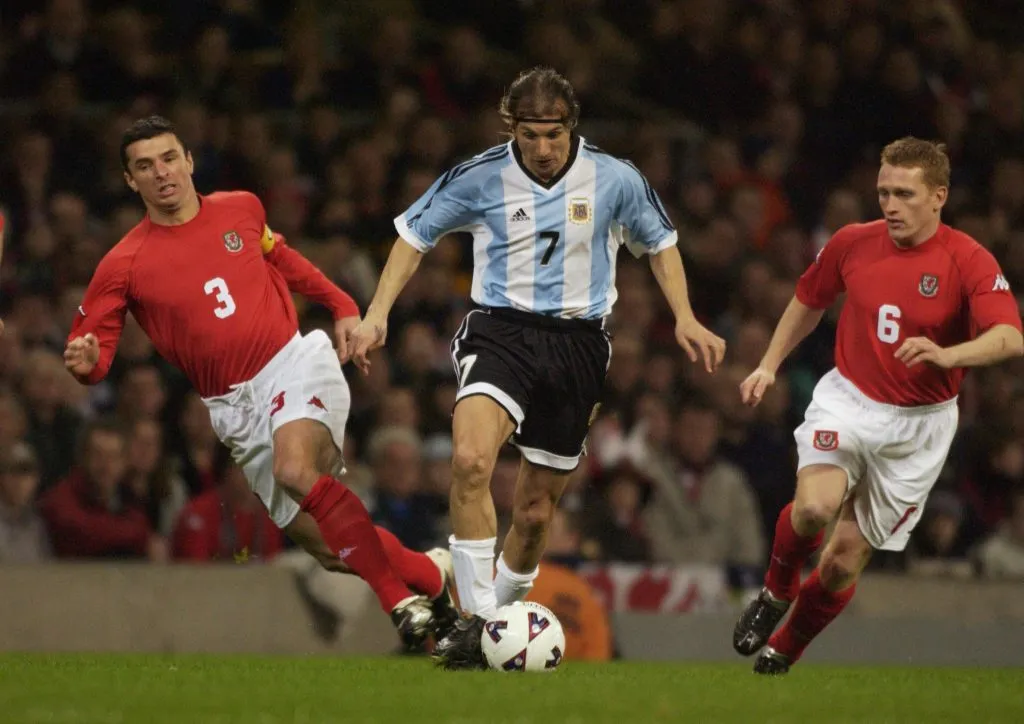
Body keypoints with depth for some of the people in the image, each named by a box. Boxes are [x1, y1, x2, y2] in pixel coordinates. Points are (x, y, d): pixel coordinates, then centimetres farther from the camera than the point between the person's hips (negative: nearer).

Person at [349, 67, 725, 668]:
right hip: (500, 330, -2)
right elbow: (415, 235, 9)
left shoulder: (614, 179, -2)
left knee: (536, 511, 6)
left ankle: (503, 613, 31)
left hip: (579, 342, 2)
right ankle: (476, 621, -25)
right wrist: (377, 316, 0)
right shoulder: (479, 177, -4)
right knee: (470, 459, -30)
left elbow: (660, 243, 16)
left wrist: (685, 318, 4)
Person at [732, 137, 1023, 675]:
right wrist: (769, 364, 12)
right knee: (815, 506, -28)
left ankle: (782, 651, 28)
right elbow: (809, 301, 18)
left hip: (918, 425, -1)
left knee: (848, 555, 2)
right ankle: (777, 590, 4)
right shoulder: (852, 243, -3)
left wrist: (947, 354, -46)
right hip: (847, 401, 1)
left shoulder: (969, 261, -14)